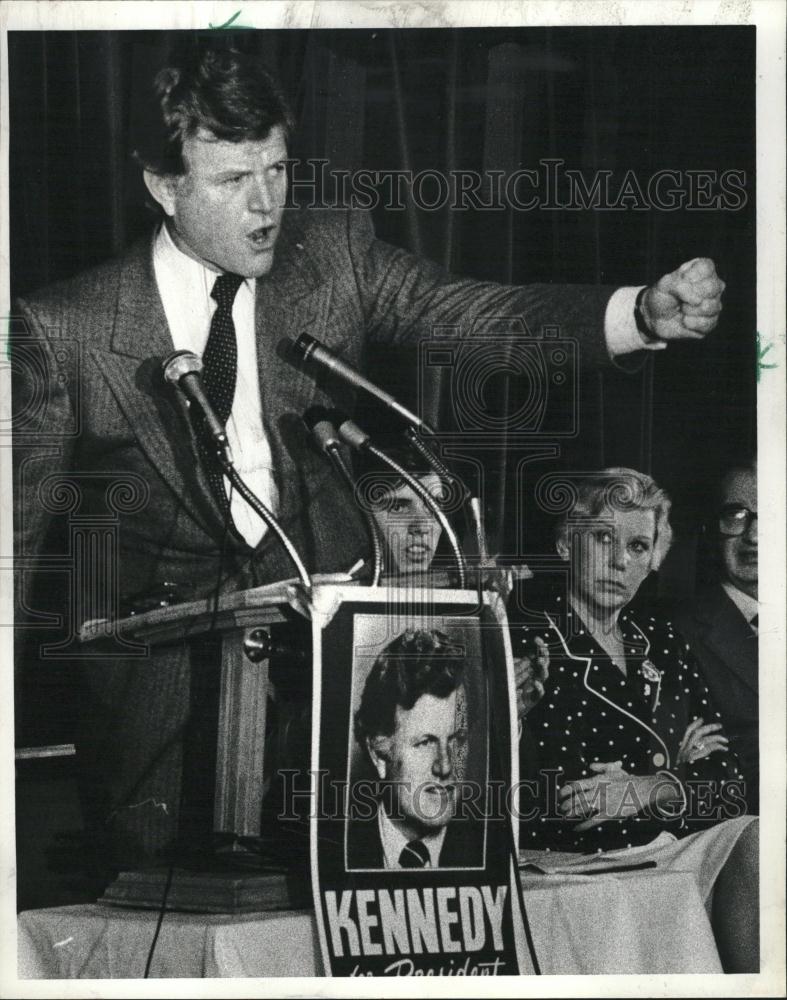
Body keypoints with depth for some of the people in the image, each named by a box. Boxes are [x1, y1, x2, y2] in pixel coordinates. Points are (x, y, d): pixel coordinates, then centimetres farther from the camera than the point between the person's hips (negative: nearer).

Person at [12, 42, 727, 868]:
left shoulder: (334, 257, 2)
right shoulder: (64, 328, -4)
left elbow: (486, 317, -8)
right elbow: (24, 518, 2)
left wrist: (645, 314, -25)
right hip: (156, 658, -1)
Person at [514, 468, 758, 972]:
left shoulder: (665, 646, 19)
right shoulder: (523, 649, 1)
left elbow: (729, 788, 15)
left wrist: (650, 789, -8)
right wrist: (676, 772, -3)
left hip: (673, 844, 6)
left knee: (749, 838, -26)